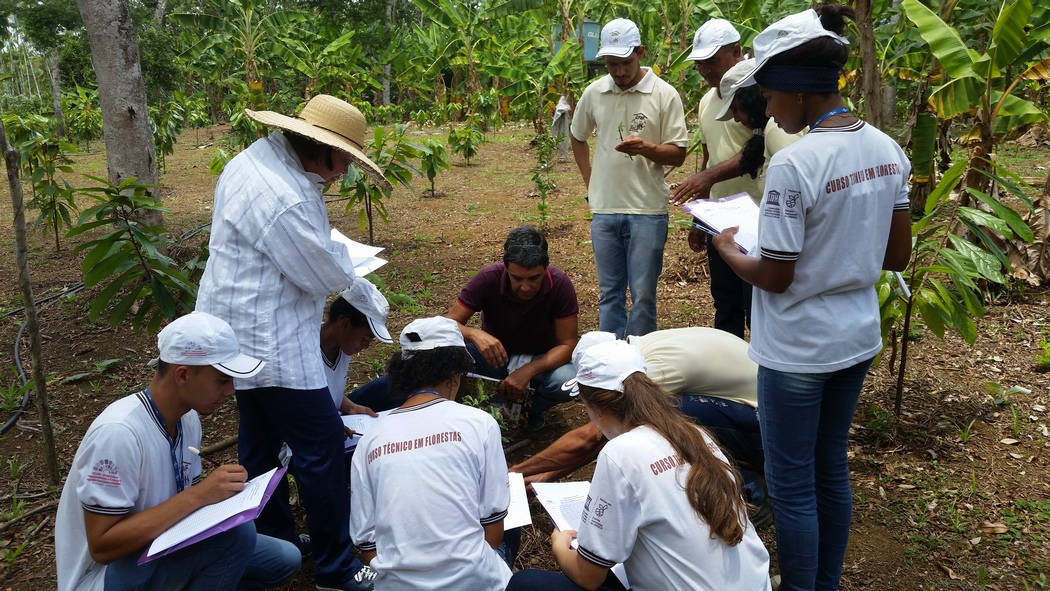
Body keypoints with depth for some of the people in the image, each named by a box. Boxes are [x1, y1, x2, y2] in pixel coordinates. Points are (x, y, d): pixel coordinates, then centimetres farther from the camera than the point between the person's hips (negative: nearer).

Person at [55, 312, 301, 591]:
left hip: (158, 549, 8)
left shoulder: (188, 418, -3)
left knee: (283, 560, 3)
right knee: (235, 531, -27)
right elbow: (103, 546, -27)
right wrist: (198, 496, -31)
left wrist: (223, 494, -13)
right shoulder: (118, 432, -28)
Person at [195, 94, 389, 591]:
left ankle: (275, 540, 38)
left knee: (261, 439, 21)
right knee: (321, 446, -1)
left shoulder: (258, 158, 5)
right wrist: (338, 252, 1)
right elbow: (330, 277, -18)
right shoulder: (283, 200, -28)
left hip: (245, 329, 11)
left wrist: (326, 252, 5)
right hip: (268, 340, -11)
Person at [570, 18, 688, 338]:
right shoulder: (593, 92, 5)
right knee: (609, 293, 14)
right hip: (604, 210, 4)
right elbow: (577, 138, 20)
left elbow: (678, 154, -5)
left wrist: (646, 148, -23)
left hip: (647, 211, -3)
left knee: (643, 295, 4)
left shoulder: (664, 94, -6)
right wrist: (590, 181, 10)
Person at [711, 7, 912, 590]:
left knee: (792, 483, 9)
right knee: (832, 468, 22)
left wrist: (729, 250, 0)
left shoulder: (794, 164, -23)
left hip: (798, 349, -8)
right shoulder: (887, 149, 0)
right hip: (858, 337, 8)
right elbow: (898, 256, 6)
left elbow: (775, 277, -17)